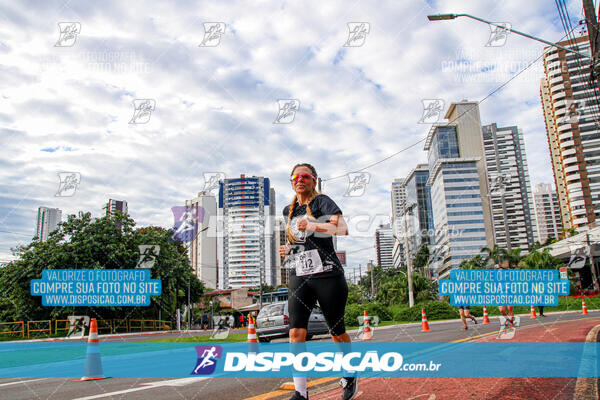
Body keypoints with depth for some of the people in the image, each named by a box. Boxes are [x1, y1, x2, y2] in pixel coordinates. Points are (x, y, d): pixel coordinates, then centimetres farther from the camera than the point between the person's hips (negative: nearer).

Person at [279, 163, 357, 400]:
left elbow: (342, 229, -19)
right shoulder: (288, 211, 16)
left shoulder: (321, 201, -3)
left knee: (337, 332, 8)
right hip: (299, 278, 4)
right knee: (296, 331, -11)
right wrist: (287, 249, 9)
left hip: (328, 275, -4)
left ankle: (350, 376, 34)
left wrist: (313, 225, -34)